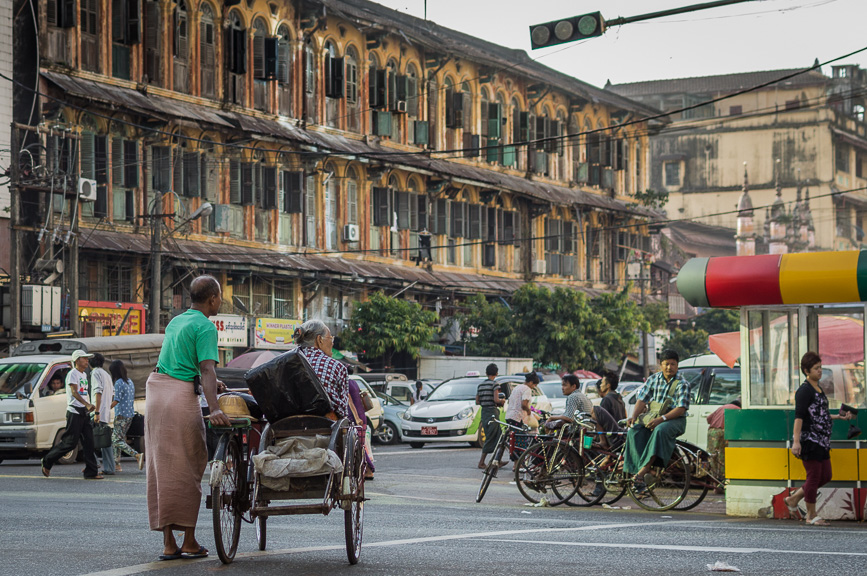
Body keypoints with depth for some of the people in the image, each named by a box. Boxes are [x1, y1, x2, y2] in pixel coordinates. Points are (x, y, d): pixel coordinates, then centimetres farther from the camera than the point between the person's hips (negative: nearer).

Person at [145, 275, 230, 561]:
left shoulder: (176, 321, 20)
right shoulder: (205, 327, -7)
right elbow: (207, 368, -20)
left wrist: (209, 382, 44)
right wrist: (214, 408, -30)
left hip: (155, 388, 8)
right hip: (181, 396, -8)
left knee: (161, 468, 7)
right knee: (187, 468, -1)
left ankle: (168, 543, 9)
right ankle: (189, 542, 2)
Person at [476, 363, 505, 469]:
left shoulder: (480, 385, 10)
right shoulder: (495, 384, -11)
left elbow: (477, 401, 10)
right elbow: (496, 399, -19)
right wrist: (502, 401, 1)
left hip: (484, 412, 7)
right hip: (492, 412, -7)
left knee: (496, 437, 15)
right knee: (490, 438, -2)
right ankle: (481, 462, -4)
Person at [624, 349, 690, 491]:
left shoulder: (682, 384, -4)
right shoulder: (653, 379, 10)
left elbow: (681, 409, -14)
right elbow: (642, 399, 8)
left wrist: (661, 418, -27)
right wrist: (634, 416, -12)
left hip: (675, 420, -4)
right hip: (652, 418, 4)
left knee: (660, 430, -39)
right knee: (634, 433, -25)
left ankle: (642, 471, -45)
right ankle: (647, 473, -35)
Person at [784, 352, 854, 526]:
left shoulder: (818, 389, 16)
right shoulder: (804, 390, -12)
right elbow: (799, 416, -20)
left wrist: (839, 417, 21)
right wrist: (796, 442, -26)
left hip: (821, 442, 9)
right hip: (808, 440, -9)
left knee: (826, 476, 11)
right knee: (814, 476, -4)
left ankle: (793, 499, 23)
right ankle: (811, 515, 7)